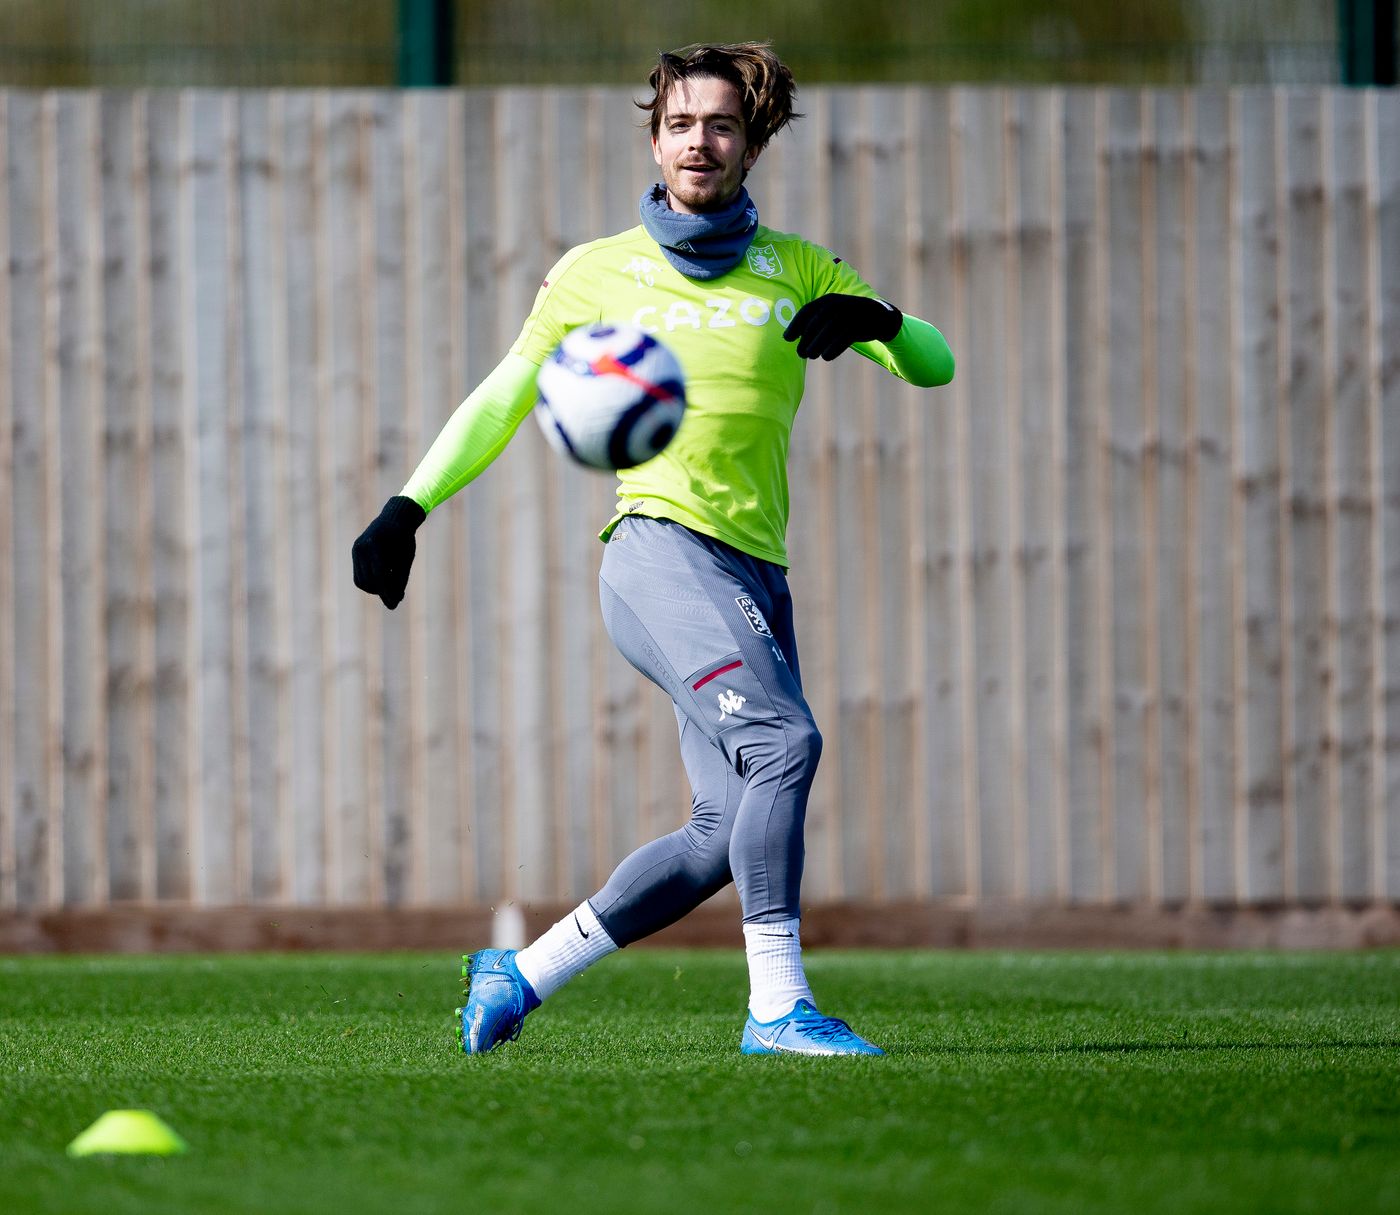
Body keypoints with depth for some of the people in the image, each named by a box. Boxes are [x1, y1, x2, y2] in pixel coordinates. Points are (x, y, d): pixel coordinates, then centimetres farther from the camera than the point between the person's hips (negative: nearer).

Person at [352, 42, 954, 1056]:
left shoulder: (799, 271, 16)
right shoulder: (598, 274, 10)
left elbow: (934, 366, 12)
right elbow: (503, 400, 17)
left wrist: (874, 319, -10)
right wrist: (409, 506, 8)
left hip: (757, 577, 5)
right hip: (660, 546, -5)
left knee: (730, 832, -3)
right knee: (781, 742, -26)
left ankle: (522, 973, 11)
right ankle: (778, 1005, -27)